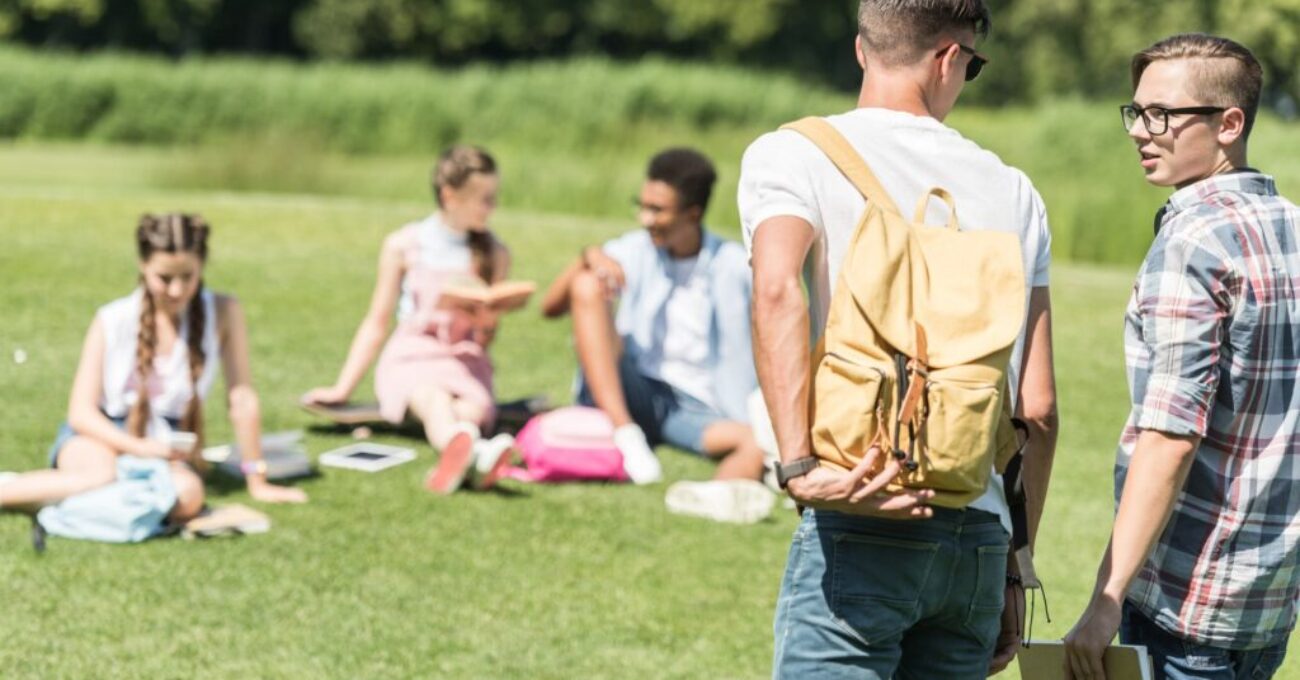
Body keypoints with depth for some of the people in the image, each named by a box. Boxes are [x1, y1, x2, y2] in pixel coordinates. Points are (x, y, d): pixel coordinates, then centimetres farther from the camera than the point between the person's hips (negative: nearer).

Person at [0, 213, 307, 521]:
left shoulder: (222, 313, -7)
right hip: (103, 434, -2)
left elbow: (242, 398, -5)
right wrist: (138, 446, -24)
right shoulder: (112, 321, -8)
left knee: (187, 496, -35)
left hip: (163, 444, 2)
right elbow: (81, 411, -7)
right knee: (102, 476, -40)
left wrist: (257, 483, -2)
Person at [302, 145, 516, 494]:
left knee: (473, 408, -35)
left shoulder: (494, 254, 12)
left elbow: (485, 337, 12)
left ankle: (457, 455, -68)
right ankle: (474, 451, -73)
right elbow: (376, 324, 12)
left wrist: (487, 318, -13)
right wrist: (342, 389, 7)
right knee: (434, 400, -40)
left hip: (465, 363, 4)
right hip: (411, 357, -3)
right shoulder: (404, 246, 7)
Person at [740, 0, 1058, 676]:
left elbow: (776, 289, -20)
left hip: (861, 533, -4)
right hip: (979, 537, 4)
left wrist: (799, 466, -23)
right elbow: (1038, 410, 12)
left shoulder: (790, 154, 3)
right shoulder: (1012, 190, 14)